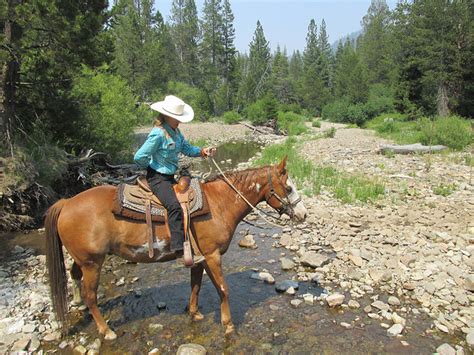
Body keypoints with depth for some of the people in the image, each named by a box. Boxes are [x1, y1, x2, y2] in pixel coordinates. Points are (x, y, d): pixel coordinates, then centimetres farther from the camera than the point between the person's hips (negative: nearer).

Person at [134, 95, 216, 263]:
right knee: (174, 206, -28)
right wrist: (152, 167, -3)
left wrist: (203, 151, -5)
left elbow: (187, 148, 12)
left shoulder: (175, 131, 7)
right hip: (157, 178, -10)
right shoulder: (158, 134, -19)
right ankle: (180, 249, -29)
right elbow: (139, 157, -20)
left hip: (170, 177, 10)